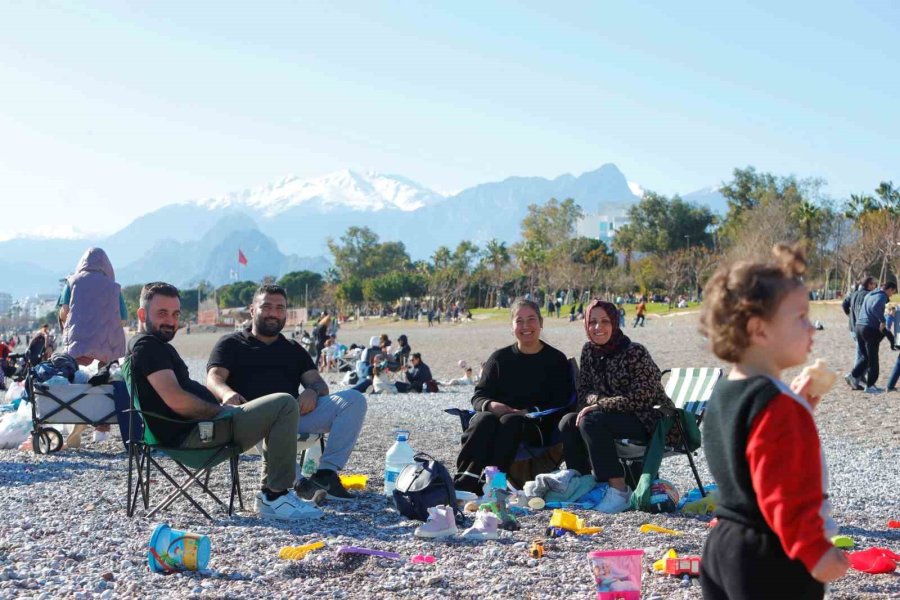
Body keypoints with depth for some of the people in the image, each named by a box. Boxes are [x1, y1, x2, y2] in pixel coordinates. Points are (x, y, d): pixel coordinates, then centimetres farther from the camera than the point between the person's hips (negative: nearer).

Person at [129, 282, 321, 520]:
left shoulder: (155, 345, 21)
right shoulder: (147, 345, -12)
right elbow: (177, 401, -23)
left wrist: (223, 403, 6)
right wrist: (221, 410, -10)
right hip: (193, 434, -11)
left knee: (280, 406, 28)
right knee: (285, 405, -19)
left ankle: (271, 490, 20)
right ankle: (275, 496, -16)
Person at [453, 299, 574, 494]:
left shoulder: (556, 360, 10)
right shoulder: (500, 358, 16)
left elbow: (560, 403, 1)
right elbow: (478, 396, 12)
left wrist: (529, 412, -15)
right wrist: (490, 405, -12)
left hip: (536, 426, -2)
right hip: (498, 415, 2)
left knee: (510, 422, -36)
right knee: (485, 419, -33)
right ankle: (462, 482, -49)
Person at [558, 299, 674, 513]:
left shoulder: (635, 353, -17)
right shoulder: (589, 351, 5)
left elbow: (641, 398, -22)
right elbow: (582, 390, 8)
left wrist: (599, 406, -23)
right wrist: (598, 400, -15)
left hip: (649, 421, -7)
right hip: (614, 417, 7)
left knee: (591, 421, -29)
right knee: (568, 422, -12)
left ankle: (619, 490, -30)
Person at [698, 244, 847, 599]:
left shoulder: (724, 395, 10)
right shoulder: (776, 405, -21)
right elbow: (784, 493, -24)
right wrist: (814, 552, -21)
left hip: (723, 544, 10)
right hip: (771, 559, -10)